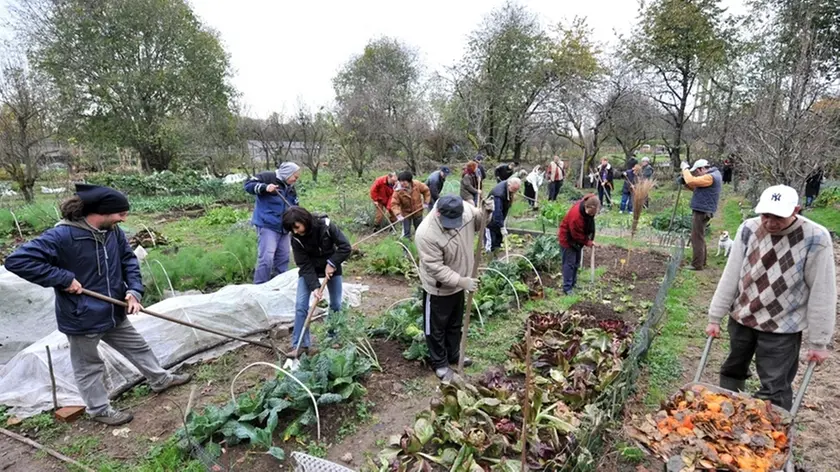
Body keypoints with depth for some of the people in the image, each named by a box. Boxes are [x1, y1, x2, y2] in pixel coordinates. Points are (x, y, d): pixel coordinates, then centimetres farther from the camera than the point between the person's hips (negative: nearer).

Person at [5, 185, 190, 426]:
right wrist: (64, 279, -26)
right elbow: (17, 260, -27)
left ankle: (160, 379, 42)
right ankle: (99, 409, 34)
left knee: (138, 347, 22)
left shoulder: (113, 232, -5)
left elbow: (129, 260, 4)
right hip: (81, 319, -6)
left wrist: (134, 290, -11)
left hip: (114, 313, 7)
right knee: (89, 367, 15)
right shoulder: (62, 235, -26)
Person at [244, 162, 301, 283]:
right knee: (266, 258, -13)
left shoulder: (291, 189, 16)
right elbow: (248, 184, -12)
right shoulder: (268, 177, -6)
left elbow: (295, 208, 22)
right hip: (267, 225, -8)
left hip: (284, 228, 8)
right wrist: (265, 188, -27)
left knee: (283, 258, 10)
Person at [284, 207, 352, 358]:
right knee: (300, 305, -10)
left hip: (331, 267, 0)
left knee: (336, 304, 4)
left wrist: (332, 263, -28)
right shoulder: (296, 238, -23)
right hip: (308, 270, 0)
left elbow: (345, 247, -23)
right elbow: (304, 265, -21)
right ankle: (299, 344, 0)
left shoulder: (326, 226, -27)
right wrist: (314, 286, -30)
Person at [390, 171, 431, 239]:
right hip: (406, 213, -2)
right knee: (406, 231, 2)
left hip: (418, 211, 2)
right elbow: (394, 204, -25)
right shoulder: (398, 191, -27)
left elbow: (426, 190, -4)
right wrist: (398, 214, -38)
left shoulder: (417, 184, -22)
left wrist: (426, 202, -6)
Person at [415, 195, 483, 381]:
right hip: (438, 288, -6)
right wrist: (462, 281, -31)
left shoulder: (465, 209, -18)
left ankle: (453, 355, 49)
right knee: (436, 328, 15)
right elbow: (436, 268, -29)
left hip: (458, 283, 6)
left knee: (455, 323, 26)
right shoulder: (426, 234, -34)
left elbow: (478, 224, 3)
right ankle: (440, 363, 37)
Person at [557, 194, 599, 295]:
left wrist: (590, 238, 4)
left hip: (577, 238, 8)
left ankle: (573, 283, 29)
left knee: (576, 262, 16)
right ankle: (567, 288, 0)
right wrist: (588, 242, -15)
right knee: (569, 263, -6)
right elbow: (577, 235, -27)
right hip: (568, 239, -8)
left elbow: (590, 224, 8)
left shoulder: (589, 209, -14)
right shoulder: (576, 215, -38)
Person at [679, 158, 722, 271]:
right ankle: (701, 262, 27)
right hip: (702, 211, 11)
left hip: (701, 211, -11)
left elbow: (691, 181, -28)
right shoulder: (713, 174, 15)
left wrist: (685, 168, -14)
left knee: (697, 238, -6)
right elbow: (696, 188, 18)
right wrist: (685, 182, 1)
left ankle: (697, 265, -3)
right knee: (700, 237, 18)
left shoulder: (710, 177, -18)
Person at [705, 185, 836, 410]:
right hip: (741, 318, 4)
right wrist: (715, 316, -1)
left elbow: (821, 293, -12)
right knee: (732, 372, 20)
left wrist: (818, 341, -9)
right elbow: (730, 276, -3)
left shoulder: (815, 239, -18)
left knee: (774, 392, 0)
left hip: (782, 328, -4)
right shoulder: (748, 229, -9)